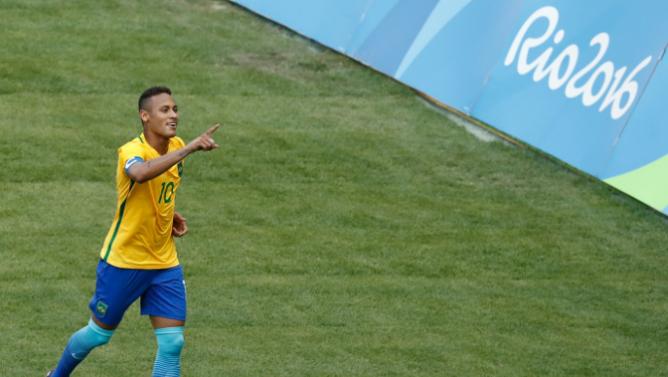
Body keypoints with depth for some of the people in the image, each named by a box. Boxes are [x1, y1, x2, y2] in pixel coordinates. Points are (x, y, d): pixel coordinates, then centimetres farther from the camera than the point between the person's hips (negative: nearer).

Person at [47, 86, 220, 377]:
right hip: (123, 262, -5)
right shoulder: (132, 151, -22)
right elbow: (141, 172, -49)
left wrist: (171, 214, 4)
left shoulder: (176, 147, 1)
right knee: (99, 334, 12)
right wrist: (190, 148, -54)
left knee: (172, 343, -4)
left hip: (165, 264, 6)